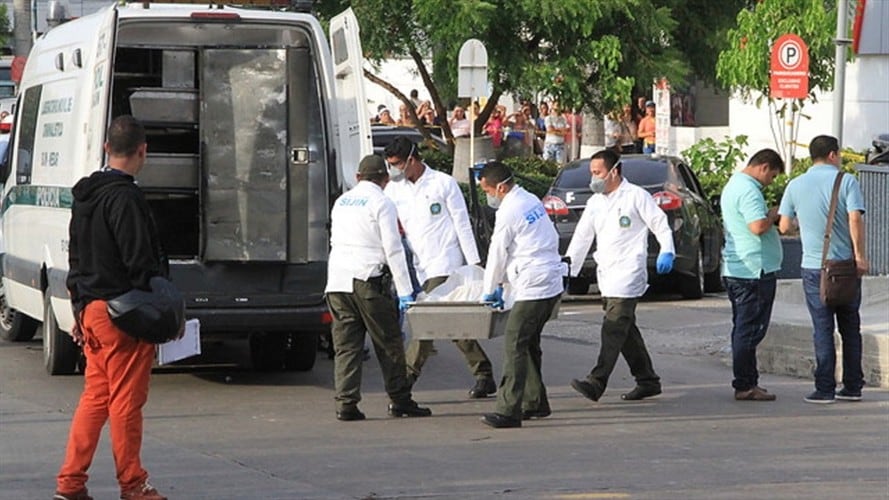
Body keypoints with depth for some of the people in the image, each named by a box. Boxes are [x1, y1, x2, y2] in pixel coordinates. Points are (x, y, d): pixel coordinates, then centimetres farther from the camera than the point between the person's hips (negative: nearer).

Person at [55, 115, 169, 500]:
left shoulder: (84, 196, 14)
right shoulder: (125, 198, -16)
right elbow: (141, 262, -19)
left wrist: (79, 311, 24)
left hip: (91, 310, 9)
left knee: (95, 396, 13)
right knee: (126, 400, -2)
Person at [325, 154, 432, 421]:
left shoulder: (341, 202, 16)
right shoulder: (381, 203, -4)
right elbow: (393, 249, -8)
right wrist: (404, 291, -7)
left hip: (337, 281, 5)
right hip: (367, 280, -5)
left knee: (345, 346, 4)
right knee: (389, 343, 5)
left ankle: (346, 404, -3)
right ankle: (400, 401, 9)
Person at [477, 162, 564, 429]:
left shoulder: (508, 213, -14)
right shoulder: (531, 201, 14)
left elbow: (497, 254, -6)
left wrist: (490, 290, 9)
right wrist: (500, 283, 23)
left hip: (533, 288, -10)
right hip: (552, 284, 10)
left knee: (514, 346, -11)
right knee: (528, 344, 18)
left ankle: (509, 411, -17)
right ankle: (535, 402, 23)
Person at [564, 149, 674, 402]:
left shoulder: (636, 196, -3)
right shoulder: (595, 202, 17)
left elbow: (660, 224, -3)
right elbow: (581, 238, 16)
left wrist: (666, 252, -19)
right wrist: (567, 271, 10)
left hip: (628, 274, -8)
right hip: (607, 275, 8)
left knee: (614, 328, -15)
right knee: (625, 330, 10)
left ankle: (596, 383, -24)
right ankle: (647, 381, 18)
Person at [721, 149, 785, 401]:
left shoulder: (733, 185, 18)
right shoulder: (749, 190, -17)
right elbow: (758, 227, -27)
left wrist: (769, 218, 13)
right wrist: (773, 215, -9)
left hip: (734, 268, 11)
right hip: (754, 269, -11)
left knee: (743, 328, 13)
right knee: (750, 330, -7)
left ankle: (745, 383, 17)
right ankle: (745, 385, -5)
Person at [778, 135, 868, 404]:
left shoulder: (796, 185, 3)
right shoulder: (847, 182, -4)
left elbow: (784, 226, 3)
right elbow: (855, 219, -14)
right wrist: (860, 256, -10)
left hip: (814, 267, 0)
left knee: (822, 329, 3)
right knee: (850, 327, 11)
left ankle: (825, 389, -1)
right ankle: (852, 386, 14)